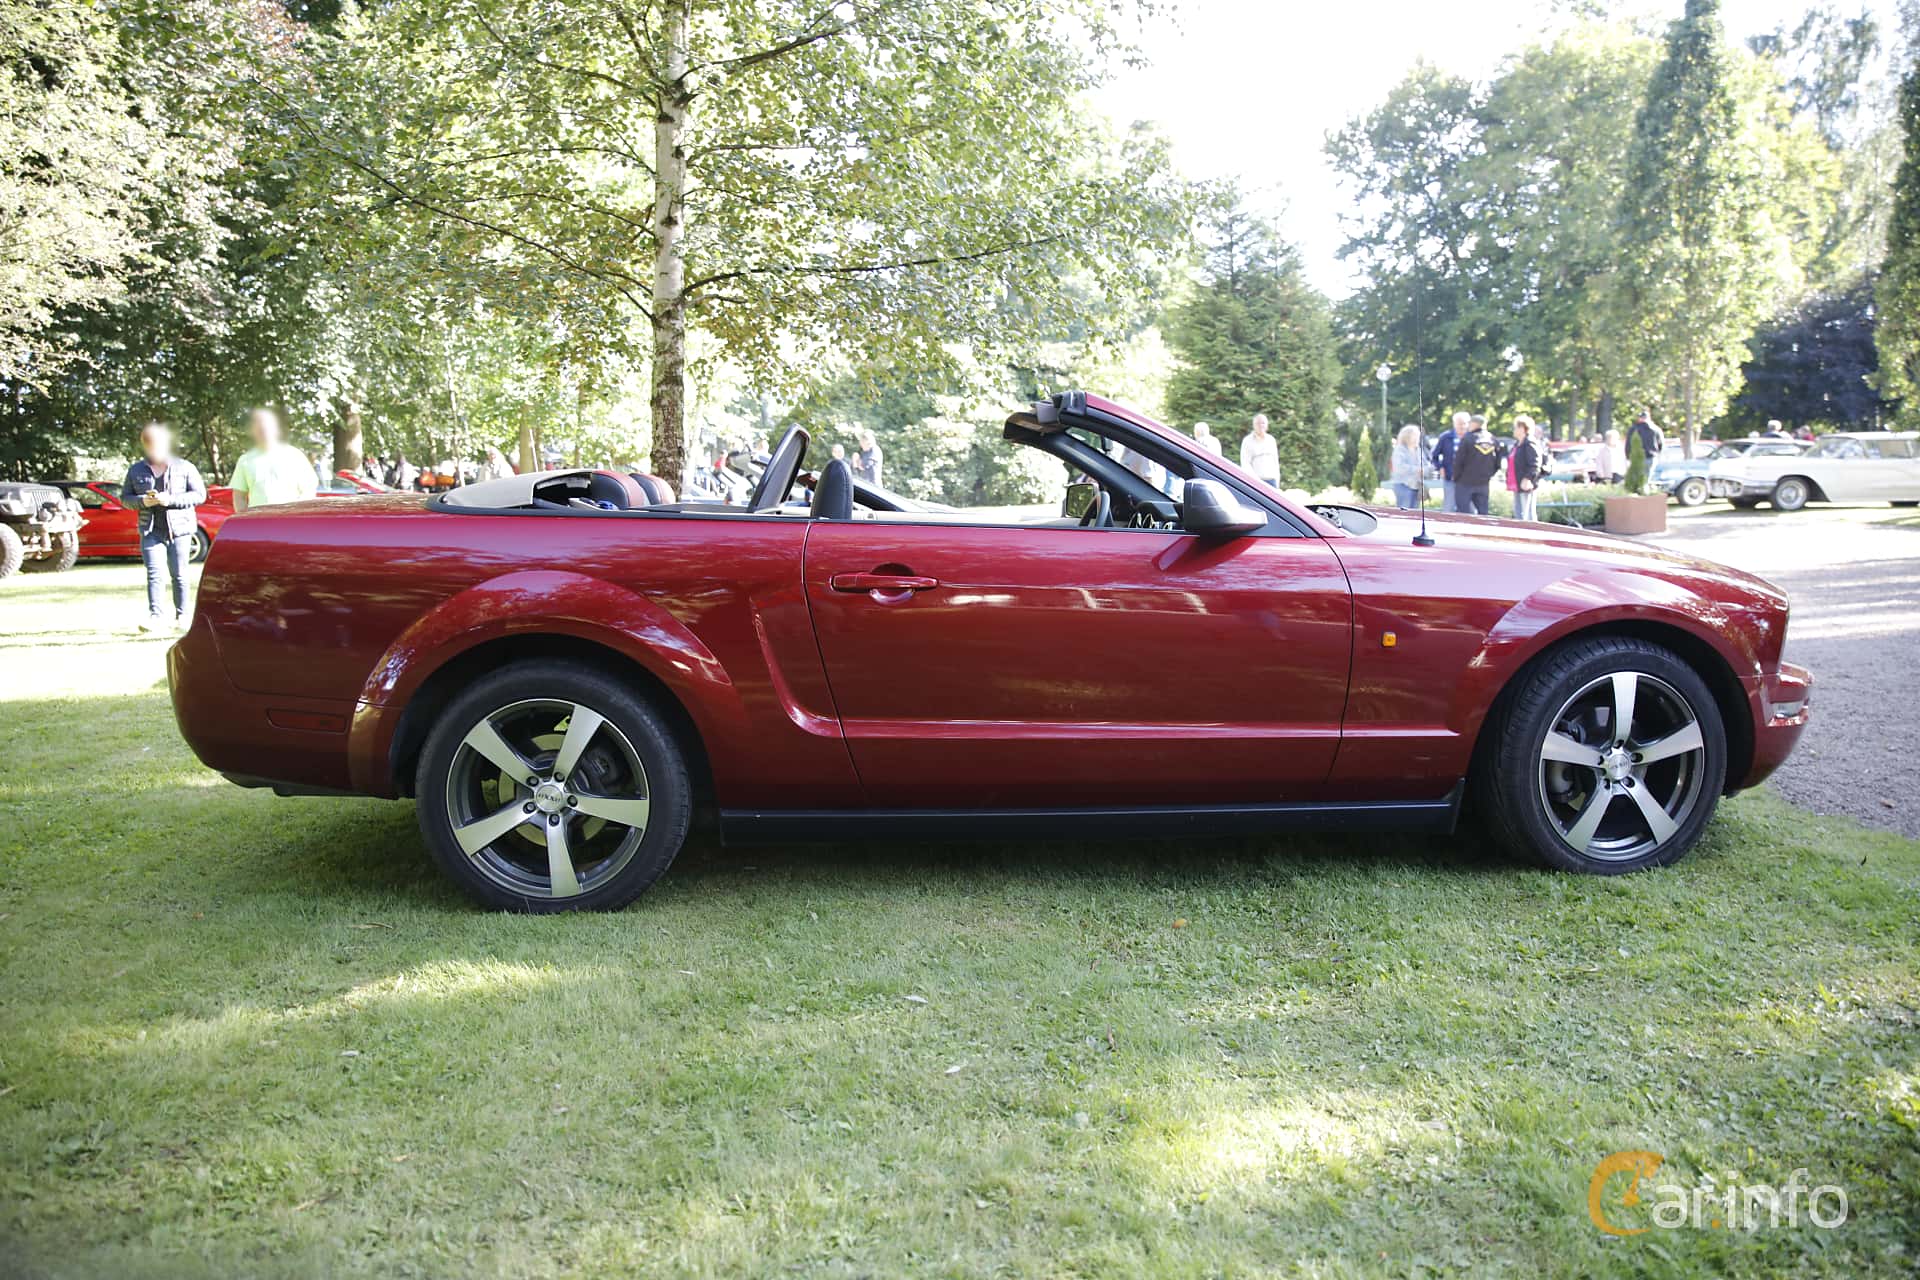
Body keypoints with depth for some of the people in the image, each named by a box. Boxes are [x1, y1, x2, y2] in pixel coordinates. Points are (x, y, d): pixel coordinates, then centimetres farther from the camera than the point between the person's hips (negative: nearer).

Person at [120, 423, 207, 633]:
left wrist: (171, 499, -15)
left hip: (179, 528, -1)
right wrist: (143, 501, -8)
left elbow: (200, 495, -1)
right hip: (151, 530, 2)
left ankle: (181, 615, 9)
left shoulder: (185, 468, 3)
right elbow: (125, 497, 14)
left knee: (179, 574, 2)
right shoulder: (136, 470, 11)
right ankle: (155, 614, -11)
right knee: (154, 573, -8)